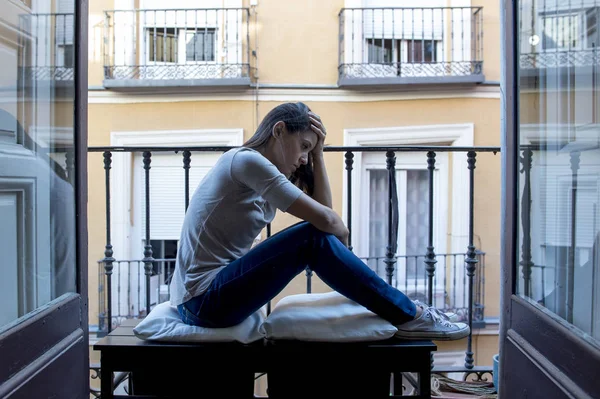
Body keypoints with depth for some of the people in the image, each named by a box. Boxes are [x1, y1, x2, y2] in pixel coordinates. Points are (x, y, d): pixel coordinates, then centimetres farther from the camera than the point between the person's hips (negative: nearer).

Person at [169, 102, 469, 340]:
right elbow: (324, 219, -20)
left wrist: (318, 153, 6)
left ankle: (399, 307, 12)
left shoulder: (259, 170, 14)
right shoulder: (245, 160, -15)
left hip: (209, 292, 9)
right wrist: (341, 234, 1)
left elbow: (323, 209, 10)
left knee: (321, 234, 5)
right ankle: (409, 316, -9)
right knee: (315, 239, -19)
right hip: (204, 300, -9)